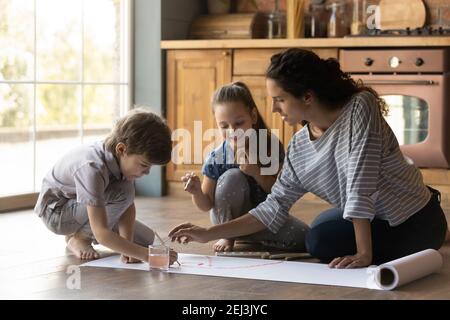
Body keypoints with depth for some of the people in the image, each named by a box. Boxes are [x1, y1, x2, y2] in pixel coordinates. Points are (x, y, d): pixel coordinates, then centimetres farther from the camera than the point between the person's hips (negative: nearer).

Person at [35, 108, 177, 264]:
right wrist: (145, 254, -47)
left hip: (83, 209, 8)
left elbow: (129, 205, -12)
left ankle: (82, 231, 15)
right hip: (56, 212, -8)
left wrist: (127, 248, -25)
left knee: (146, 238, 2)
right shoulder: (92, 169, -40)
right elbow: (101, 233, -43)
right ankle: (79, 237, -9)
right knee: (122, 192, -30)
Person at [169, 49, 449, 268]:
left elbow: (360, 184, -30)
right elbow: (275, 207, -2)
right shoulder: (299, 148, -5)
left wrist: (364, 254, -33)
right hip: (377, 221, 7)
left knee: (323, 242, -13)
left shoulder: (360, 107, -25)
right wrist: (209, 234, -7)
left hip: (416, 220, -7)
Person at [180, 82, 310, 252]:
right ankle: (228, 236, -9)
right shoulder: (216, 159, -17)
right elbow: (207, 205, -9)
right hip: (230, 217, -2)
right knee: (233, 177, -32)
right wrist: (197, 193, -33)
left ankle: (245, 236, -2)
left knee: (304, 238, -23)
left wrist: (256, 172, -30)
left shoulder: (271, 146, -17)